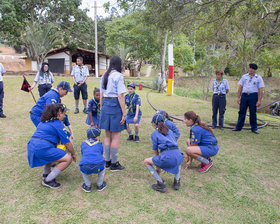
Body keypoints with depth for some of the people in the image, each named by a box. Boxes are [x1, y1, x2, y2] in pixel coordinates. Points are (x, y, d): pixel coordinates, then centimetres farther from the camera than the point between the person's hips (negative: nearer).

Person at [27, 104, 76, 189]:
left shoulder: (43, 121, 22)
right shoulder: (58, 124, -2)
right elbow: (67, 143, 1)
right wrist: (73, 154, 16)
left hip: (31, 147, 9)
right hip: (42, 149, -9)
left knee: (53, 152, 36)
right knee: (68, 159, -6)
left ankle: (46, 173, 32)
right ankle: (48, 180, -3)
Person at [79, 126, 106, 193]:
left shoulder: (83, 144, 24)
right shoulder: (99, 145, 23)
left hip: (86, 168, 1)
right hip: (97, 167, -1)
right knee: (103, 167, 33)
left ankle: (88, 186, 32)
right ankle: (99, 185, 34)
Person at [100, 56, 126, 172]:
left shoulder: (104, 76, 12)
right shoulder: (118, 76, -11)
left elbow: (101, 95, 14)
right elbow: (120, 96, -15)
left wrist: (101, 109, 20)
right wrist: (124, 113, -13)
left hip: (105, 105, 8)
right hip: (115, 105, -7)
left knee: (107, 135, 14)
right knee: (116, 136, 2)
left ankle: (107, 162, 24)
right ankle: (114, 164, 10)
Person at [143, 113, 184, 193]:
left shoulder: (154, 134, 13)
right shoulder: (170, 131, 27)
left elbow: (156, 152, 17)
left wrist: (157, 167, 31)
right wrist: (167, 166, 46)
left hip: (167, 157, -5)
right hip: (178, 155, 5)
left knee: (146, 162, 17)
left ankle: (160, 184, 6)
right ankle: (177, 181, 24)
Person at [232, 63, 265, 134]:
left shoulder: (258, 78, 3)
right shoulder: (244, 76, 9)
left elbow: (260, 90, -1)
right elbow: (240, 87, 10)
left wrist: (259, 100, -9)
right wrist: (238, 97, 4)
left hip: (253, 96, -2)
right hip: (244, 95, 2)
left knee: (253, 113, 3)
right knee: (242, 111, 4)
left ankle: (254, 128, 13)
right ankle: (238, 127, 11)